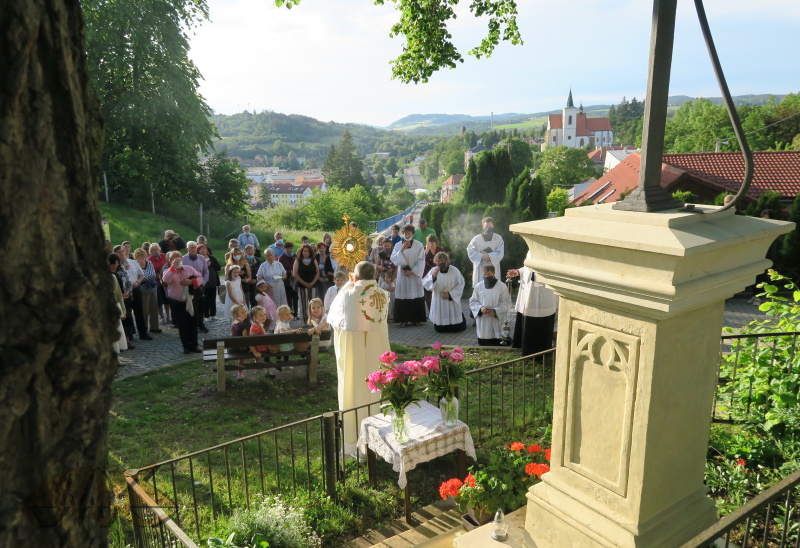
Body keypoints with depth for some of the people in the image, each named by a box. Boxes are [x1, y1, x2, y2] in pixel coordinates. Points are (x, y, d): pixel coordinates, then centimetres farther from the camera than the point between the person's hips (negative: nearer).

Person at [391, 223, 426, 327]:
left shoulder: (419, 245, -1)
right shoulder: (398, 245, 2)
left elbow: (421, 261, -4)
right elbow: (393, 259, -7)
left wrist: (412, 271, -12)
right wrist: (402, 249, -16)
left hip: (415, 275, -1)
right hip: (402, 274, 1)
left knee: (416, 295, 2)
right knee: (403, 296, -2)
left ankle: (417, 318, 11)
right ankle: (404, 319, 3)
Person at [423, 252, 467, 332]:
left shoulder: (455, 270, -10)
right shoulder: (433, 271, -6)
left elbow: (461, 284, -7)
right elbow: (424, 284, -12)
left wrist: (450, 294, -16)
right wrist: (433, 276, -28)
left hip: (452, 301, -1)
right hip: (438, 303, 1)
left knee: (456, 328, 8)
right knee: (439, 329, 6)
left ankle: (461, 317, 42)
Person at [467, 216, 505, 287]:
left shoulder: (498, 238, 1)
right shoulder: (476, 239, -1)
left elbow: (500, 254, -5)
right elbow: (470, 251, -10)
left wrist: (489, 256, -16)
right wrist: (482, 256, -21)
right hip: (480, 270, 0)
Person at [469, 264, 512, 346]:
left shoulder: (502, 287, -4)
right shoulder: (478, 286, 3)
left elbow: (506, 303, -4)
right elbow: (473, 301, 7)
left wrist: (495, 311, -17)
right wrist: (480, 308, -12)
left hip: (496, 321, -2)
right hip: (482, 322, 2)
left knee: (496, 346, 2)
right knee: (483, 344, 8)